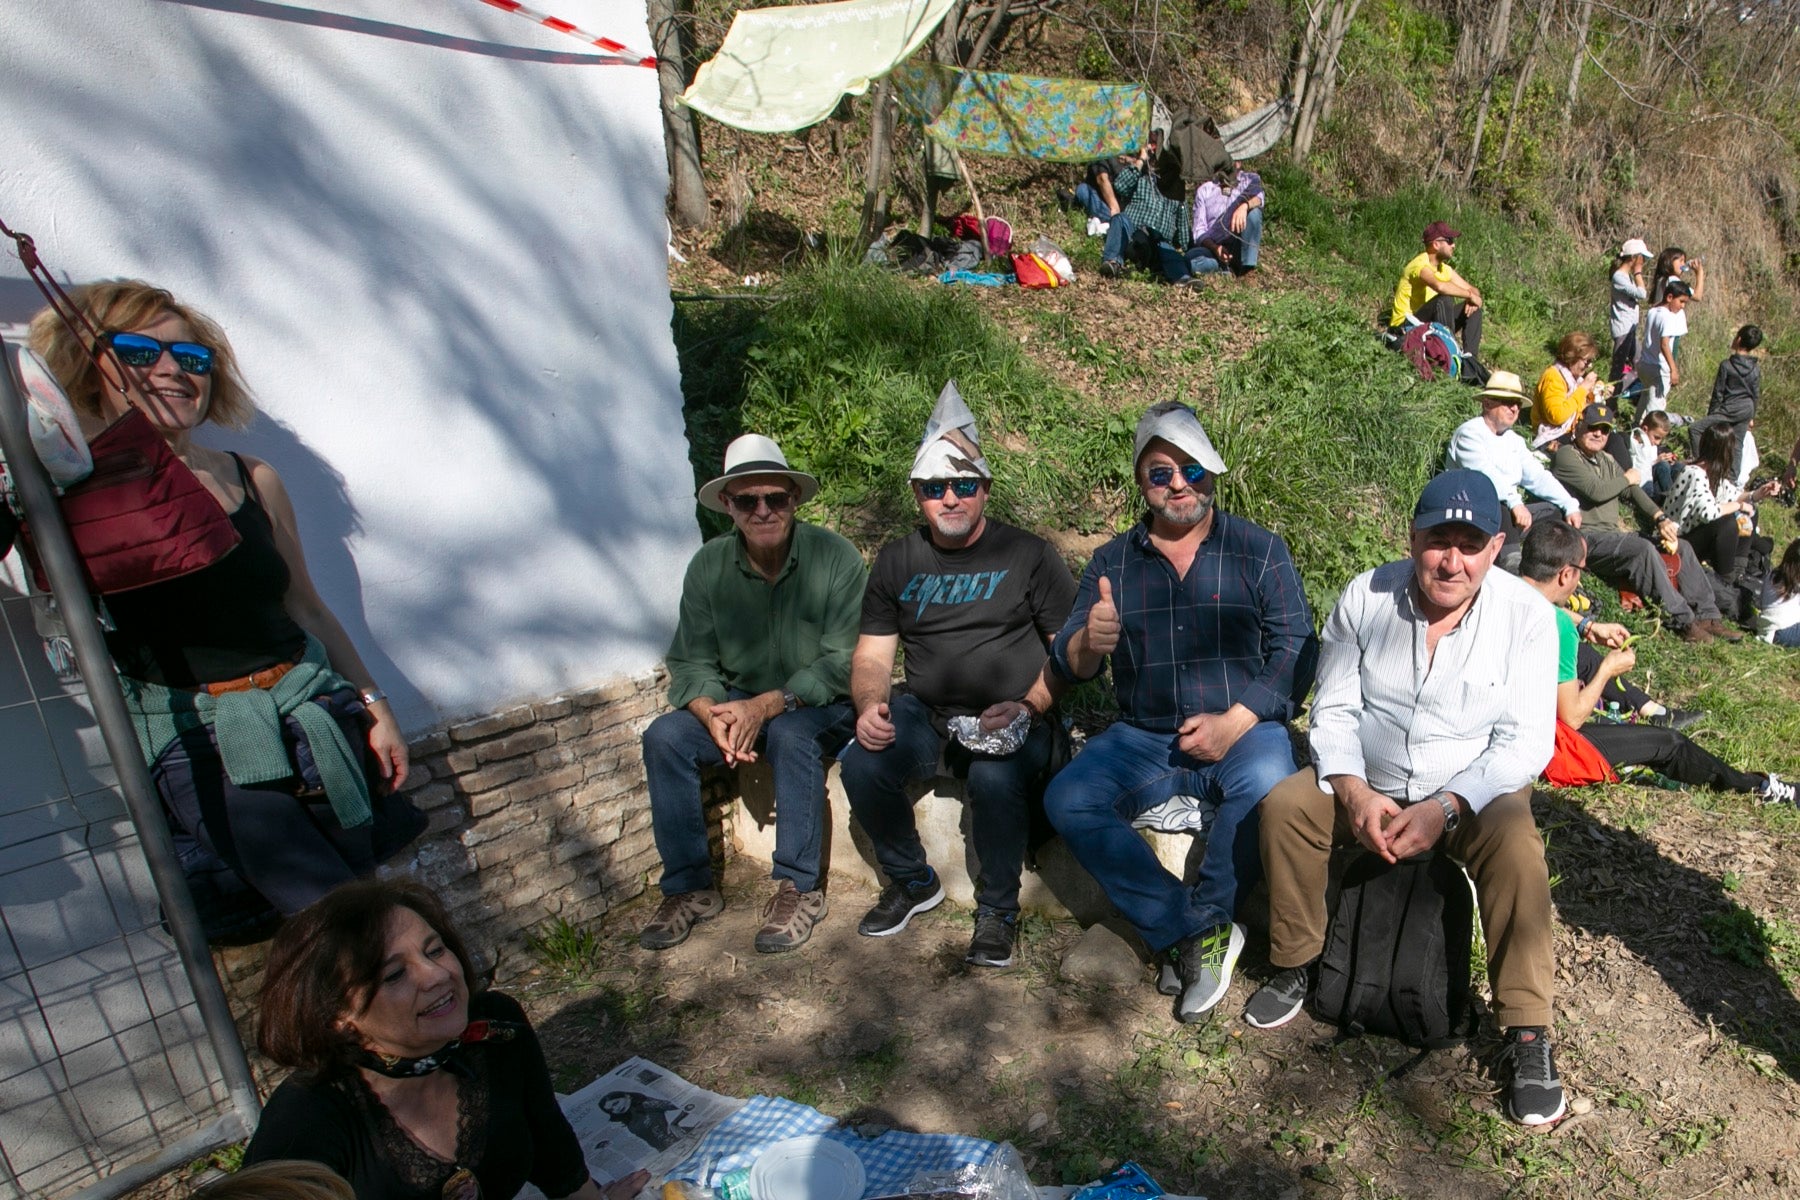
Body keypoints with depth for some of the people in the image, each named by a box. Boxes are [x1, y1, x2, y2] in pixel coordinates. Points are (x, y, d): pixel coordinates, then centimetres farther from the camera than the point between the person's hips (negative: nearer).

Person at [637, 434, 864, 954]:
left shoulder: (835, 556, -16)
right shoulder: (709, 566, -4)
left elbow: (843, 662, -18)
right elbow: (691, 662, -4)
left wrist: (767, 705, -28)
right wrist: (712, 715, -25)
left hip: (821, 705, -4)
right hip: (740, 702, 4)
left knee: (790, 734, -35)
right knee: (664, 736, -19)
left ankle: (800, 888, -18)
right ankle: (690, 888, -5)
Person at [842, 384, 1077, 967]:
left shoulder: (1027, 554, 0)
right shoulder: (897, 561, 10)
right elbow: (872, 655, 9)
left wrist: (1029, 707, -19)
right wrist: (870, 706, -13)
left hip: (1012, 717, -3)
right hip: (924, 711, 3)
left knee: (996, 778, -34)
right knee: (861, 765, -23)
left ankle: (998, 908, -3)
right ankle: (913, 881, 6)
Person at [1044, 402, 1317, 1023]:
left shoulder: (1260, 550, 5)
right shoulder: (1112, 562, 9)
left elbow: (1297, 650, -4)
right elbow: (1067, 665, 2)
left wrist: (1235, 722, -18)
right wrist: (1089, 643, -23)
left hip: (1241, 730, -2)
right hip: (1142, 738, 2)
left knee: (1266, 783, -34)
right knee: (1067, 801, -22)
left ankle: (1201, 925, -11)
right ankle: (1197, 933, -12)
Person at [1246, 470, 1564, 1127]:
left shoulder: (1527, 617, -12)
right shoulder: (1365, 598, -9)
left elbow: (1525, 741, -14)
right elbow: (1333, 708, -5)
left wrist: (1444, 808, -28)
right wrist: (1353, 791, -22)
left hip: (1475, 788, -1)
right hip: (1367, 783, 2)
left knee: (1518, 847, -31)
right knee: (1285, 805, -22)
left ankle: (1528, 1034, -13)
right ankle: (1296, 963, -2)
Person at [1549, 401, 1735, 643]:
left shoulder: (1606, 460, 23)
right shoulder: (1566, 456, -6)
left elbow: (1632, 491, 14)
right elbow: (1597, 491, -17)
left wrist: (1661, 519, -1)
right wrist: (1627, 479, 4)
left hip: (1615, 532, 10)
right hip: (1587, 539, -10)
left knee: (1681, 547, 6)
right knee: (1644, 549, -30)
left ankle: (1707, 616, 10)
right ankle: (1682, 621, -22)